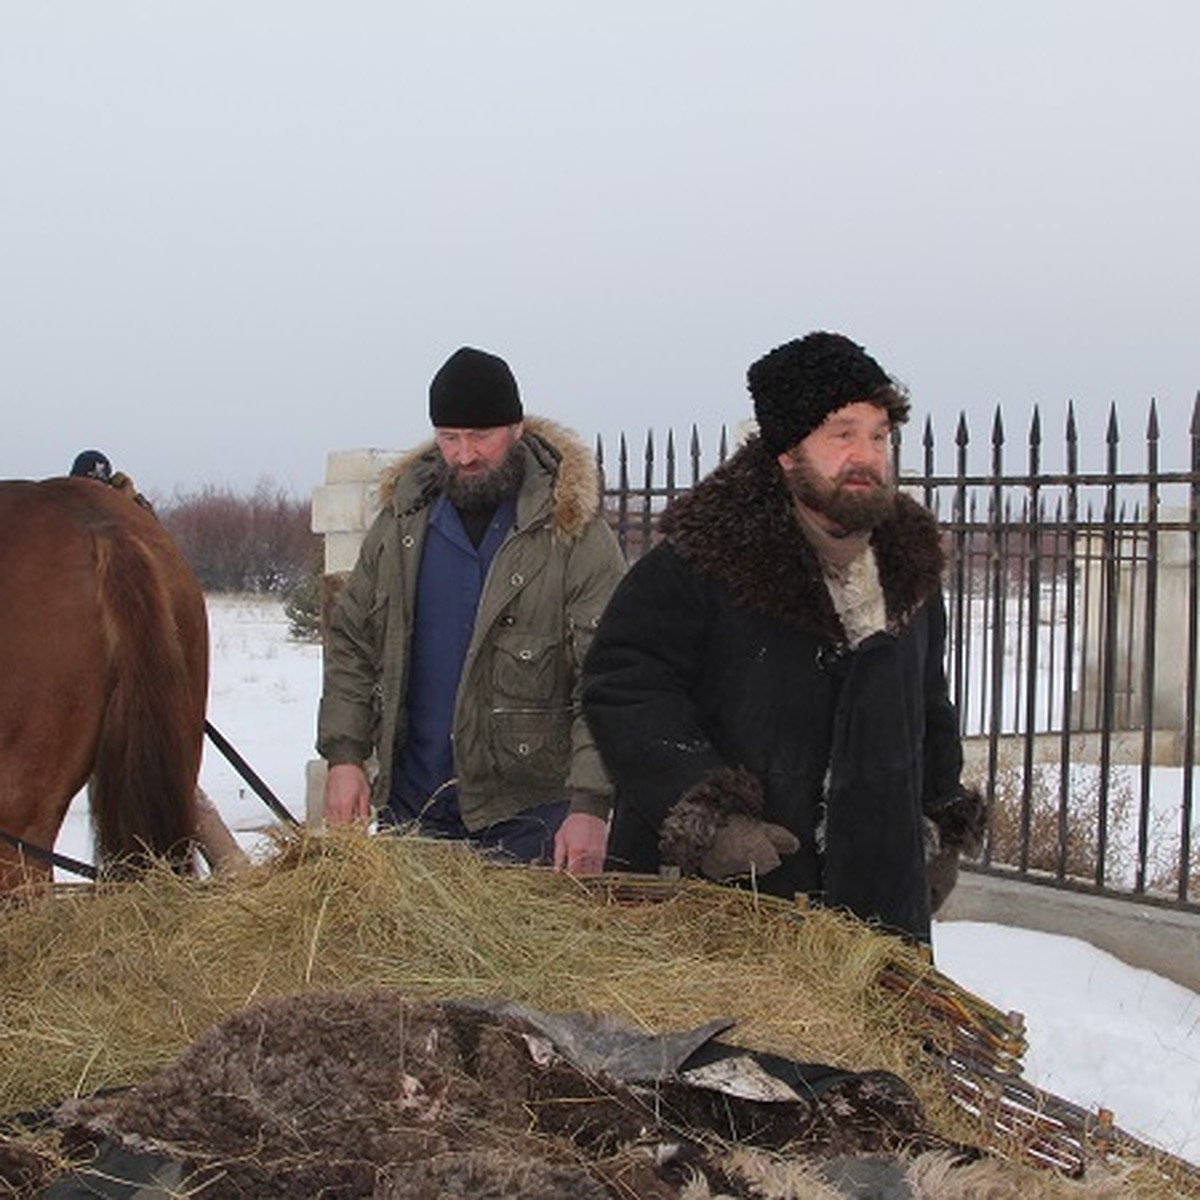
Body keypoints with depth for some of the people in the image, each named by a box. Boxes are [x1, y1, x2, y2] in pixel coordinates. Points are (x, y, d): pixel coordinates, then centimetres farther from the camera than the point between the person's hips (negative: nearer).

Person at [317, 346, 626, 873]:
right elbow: (350, 641, 13)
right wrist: (344, 754, 1)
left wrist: (591, 804, -20)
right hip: (410, 809, 4)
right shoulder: (402, 521, 7)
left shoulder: (576, 535, -7)